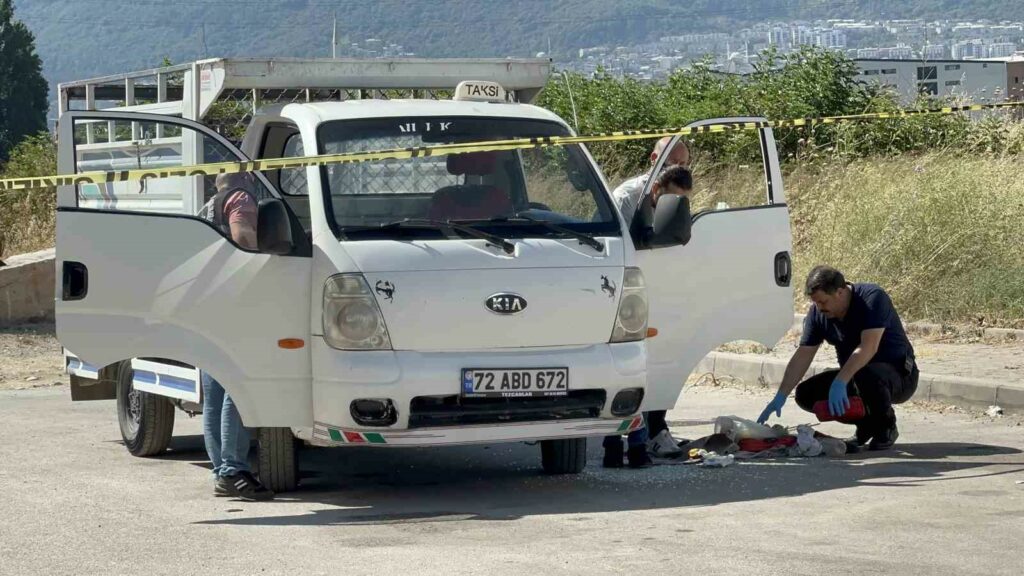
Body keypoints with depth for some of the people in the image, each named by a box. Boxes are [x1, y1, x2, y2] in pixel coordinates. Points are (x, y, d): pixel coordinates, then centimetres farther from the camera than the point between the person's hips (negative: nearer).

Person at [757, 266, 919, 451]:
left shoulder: (873, 298, -24)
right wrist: (780, 397, -12)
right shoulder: (817, 313, -5)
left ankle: (887, 428, -10)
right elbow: (802, 356, -4)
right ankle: (866, 424, 6)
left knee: (868, 375, -40)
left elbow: (868, 347, -34)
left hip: (899, 373, -7)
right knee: (805, 394, -10)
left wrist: (840, 382, -42)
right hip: (854, 376, 7)